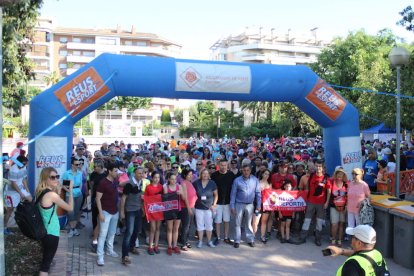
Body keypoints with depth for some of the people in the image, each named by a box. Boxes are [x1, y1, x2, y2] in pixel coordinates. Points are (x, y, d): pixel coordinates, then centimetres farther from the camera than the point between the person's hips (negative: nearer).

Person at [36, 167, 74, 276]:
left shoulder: (41, 191, 1)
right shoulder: (52, 194, -24)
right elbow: (70, 207, -16)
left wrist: (59, 188, 6)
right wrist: (70, 190, -8)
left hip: (43, 230, 8)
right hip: (51, 232, -8)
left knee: (45, 258, 24)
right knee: (47, 261, 4)